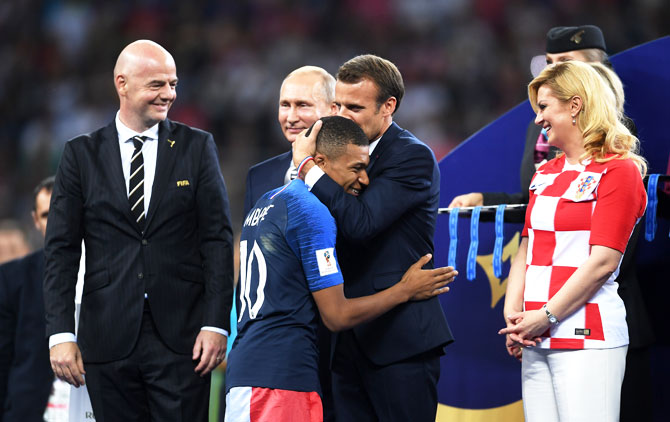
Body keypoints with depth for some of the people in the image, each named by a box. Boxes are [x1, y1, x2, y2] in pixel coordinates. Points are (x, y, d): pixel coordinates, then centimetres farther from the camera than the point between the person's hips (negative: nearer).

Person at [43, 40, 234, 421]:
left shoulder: (197, 147, 7)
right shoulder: (82, 154, 7)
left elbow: (218, 239, 3)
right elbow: (62, 250, 4)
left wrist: (216, 323, -7)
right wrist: (61, 333, -5)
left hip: (181, 334, -1)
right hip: (109, 340, 1)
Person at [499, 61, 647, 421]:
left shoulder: (618, 171, -3)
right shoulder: (546, 174, 19)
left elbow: (603, 261, -11)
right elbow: (526, 251, 17)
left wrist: (546, 316, -13)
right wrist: (512, 315, 1)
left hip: (587, 337, -7)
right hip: (537, 338, 7)